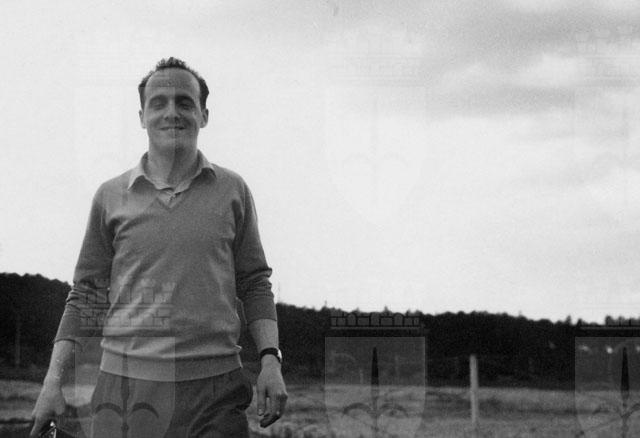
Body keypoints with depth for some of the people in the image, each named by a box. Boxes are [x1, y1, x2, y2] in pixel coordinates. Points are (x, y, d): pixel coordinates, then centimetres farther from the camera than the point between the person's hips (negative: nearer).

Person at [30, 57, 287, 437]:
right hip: (126, 386, 0)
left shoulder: (232, 191, 8)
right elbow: (86, 296, 12)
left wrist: (271, 360, 0)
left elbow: (254, 284, 12)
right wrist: (54, 379, 5)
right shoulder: (111, 197, 8)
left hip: (215, 390, 0)